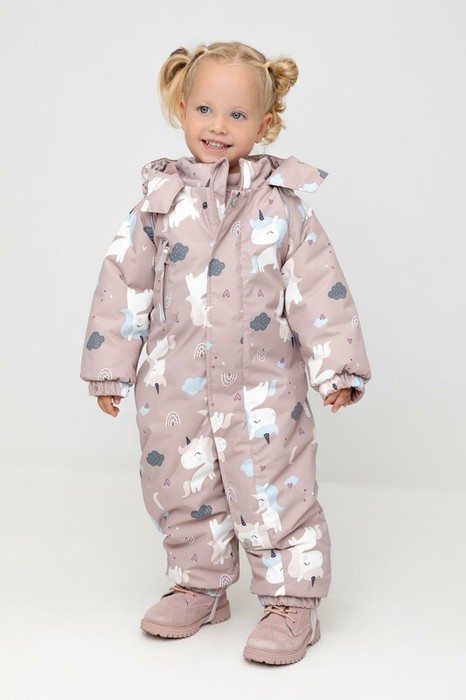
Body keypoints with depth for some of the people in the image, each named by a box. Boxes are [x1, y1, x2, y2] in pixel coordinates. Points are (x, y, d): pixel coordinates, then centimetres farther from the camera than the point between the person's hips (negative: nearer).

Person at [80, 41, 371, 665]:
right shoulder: (159, 201, 1)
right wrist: (109, 368, 4)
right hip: (175, 390, 3)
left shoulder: (283, 206, -3)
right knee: (182, 493, 15)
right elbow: (124, 283, 5)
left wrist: (336, 367, -10)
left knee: (274, 496, 0)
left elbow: (319, 287, -4)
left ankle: (291, 602, 16)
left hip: (263, 388, -3)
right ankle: (199, 587, 35)